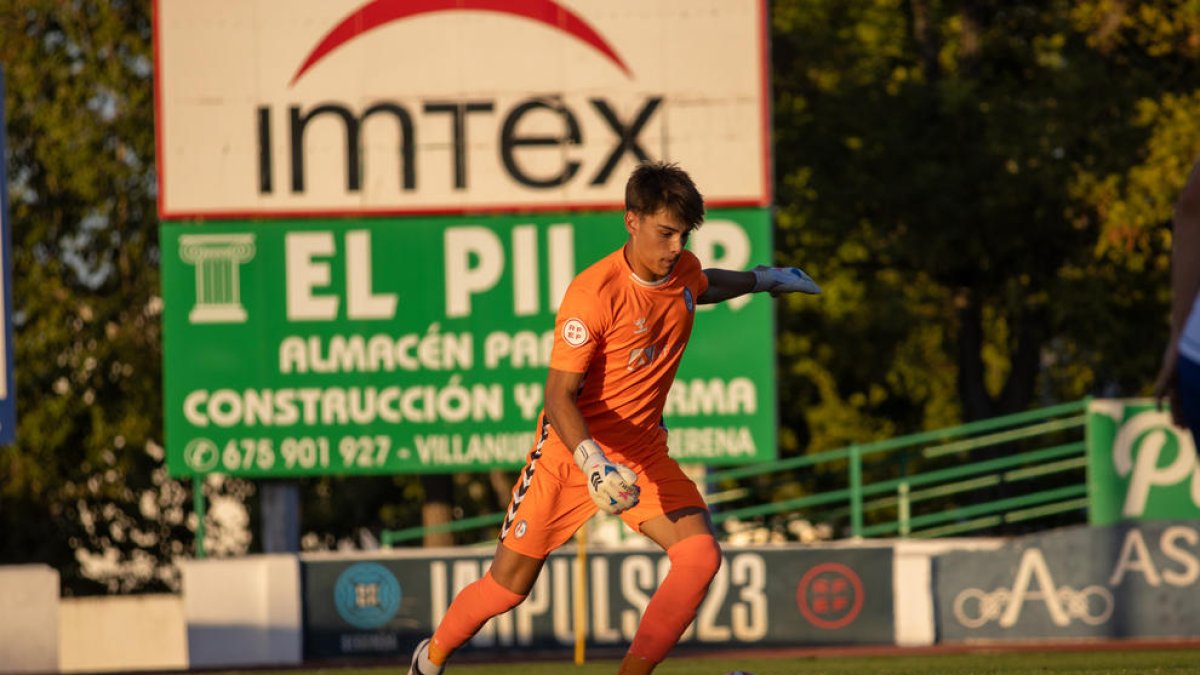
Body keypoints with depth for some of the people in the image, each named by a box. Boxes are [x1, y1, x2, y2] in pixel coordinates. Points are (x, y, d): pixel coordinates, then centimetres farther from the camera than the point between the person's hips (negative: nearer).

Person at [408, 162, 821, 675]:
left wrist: (765, 279, 39)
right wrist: (592, 461, -40)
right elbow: (560, 395, -25)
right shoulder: (593, 294, -23)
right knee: (507, 588, 3)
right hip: (573, 451, -5)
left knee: (701, 555, -21)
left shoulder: (684, 272, -1)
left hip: (643, 454, 5)